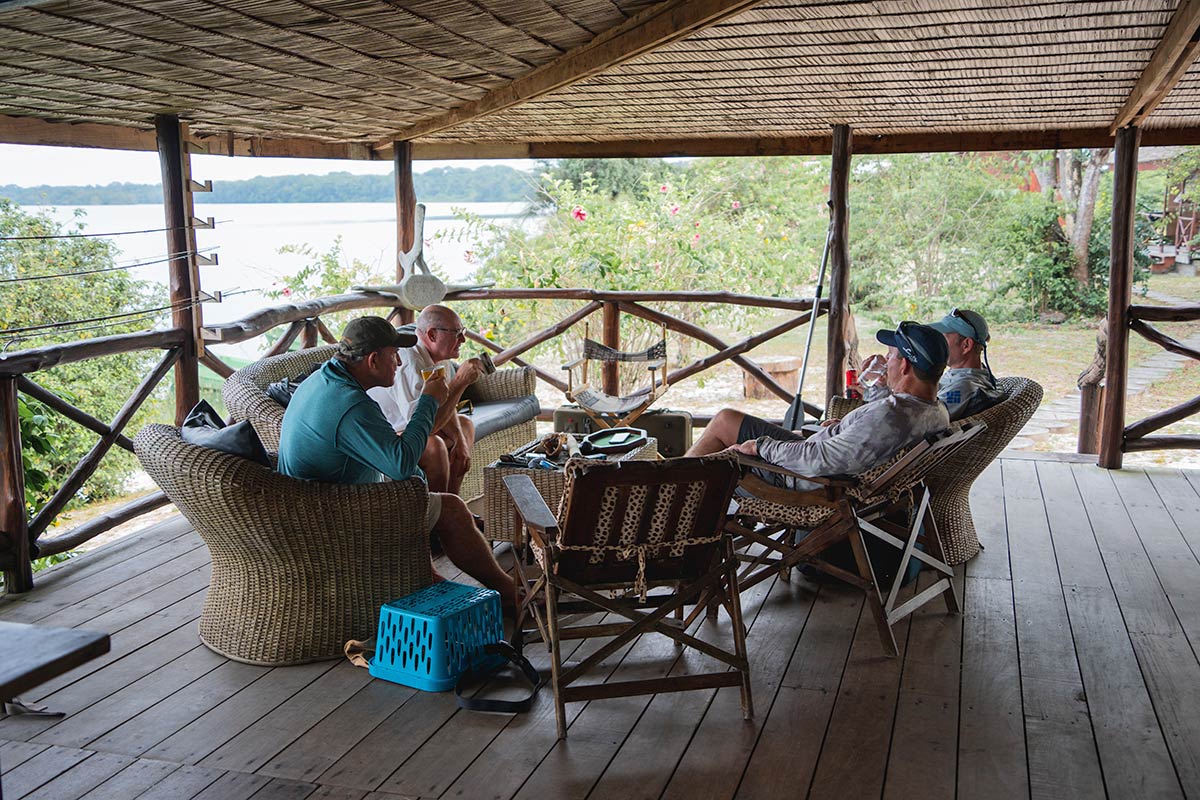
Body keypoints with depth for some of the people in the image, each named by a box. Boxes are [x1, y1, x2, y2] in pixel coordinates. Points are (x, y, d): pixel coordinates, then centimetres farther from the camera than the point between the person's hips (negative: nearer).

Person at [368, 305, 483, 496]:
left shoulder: (440, 357, 0)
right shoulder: (409, 364, -29)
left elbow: (445, 406, 14)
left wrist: (460, 441, -1)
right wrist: (460, 382, -34)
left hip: (405, 429, 11)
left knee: (465, 424, 17)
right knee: (432, 445, -34)